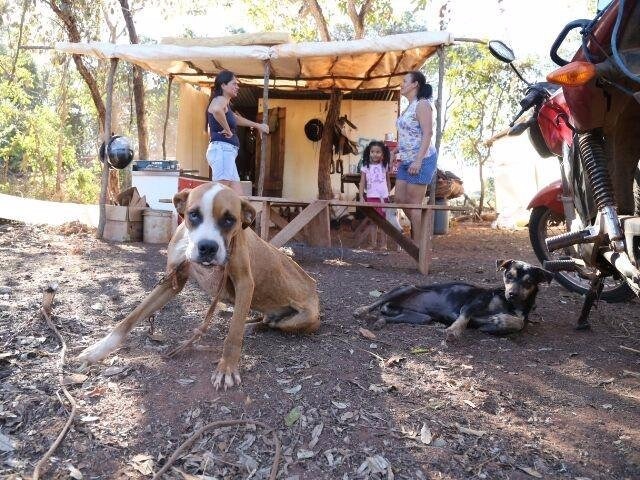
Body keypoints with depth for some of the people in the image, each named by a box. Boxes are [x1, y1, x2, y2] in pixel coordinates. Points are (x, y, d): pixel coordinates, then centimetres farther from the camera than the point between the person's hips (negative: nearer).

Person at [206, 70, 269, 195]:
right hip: (222, 150, -10)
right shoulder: (220, 100, -4)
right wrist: (227, 130, -18)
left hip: (227, 152, 10)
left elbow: (237, 119, 45)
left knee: (238, 197, 5)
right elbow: (216, 110, -30)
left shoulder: (226, 104, 25)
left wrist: (258, 125, 53)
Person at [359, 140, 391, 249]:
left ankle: (383, 244, 11)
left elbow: (388, 181, 13)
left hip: (384, 197, 1)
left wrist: (389, 194, 9)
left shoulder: (384, 166, 6)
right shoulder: (365, 167, 0)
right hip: (371, 196, -1)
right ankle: (373, 243, 8)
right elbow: (362, 183, -2)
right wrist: (361, 197, -11)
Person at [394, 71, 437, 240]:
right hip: (407, 161, 10)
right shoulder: (409, 107, 17)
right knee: (400, 199, 11)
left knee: (414, 203, -6)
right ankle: (421, 231, 27)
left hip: (421, 160, -9)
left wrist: (418, 160, -25)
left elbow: (427, 133, -18)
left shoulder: (422, 104, -10)